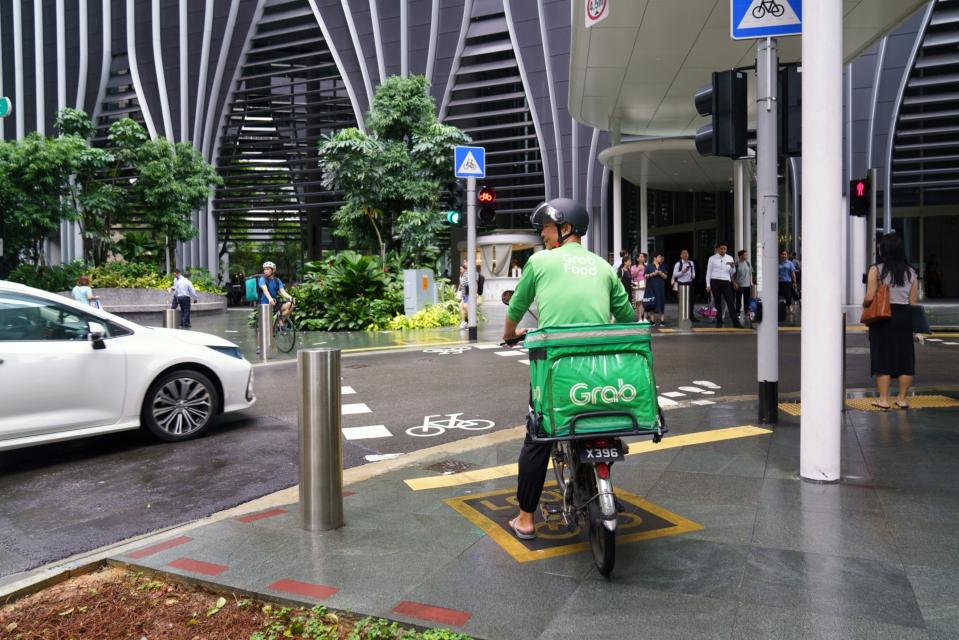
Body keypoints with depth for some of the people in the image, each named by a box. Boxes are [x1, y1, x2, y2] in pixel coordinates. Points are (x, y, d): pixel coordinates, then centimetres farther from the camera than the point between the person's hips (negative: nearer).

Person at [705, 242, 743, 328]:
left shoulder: (729, 258, 10)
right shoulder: (712, 258, 4)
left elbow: (732, 273, 13)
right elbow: (708, 272, 5)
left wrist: (732, 267, -9)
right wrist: (708, 284, -1)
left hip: (726, 282, 1)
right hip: (715, 281, -1)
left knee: (730, 302, -5)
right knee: (717, 302, 3)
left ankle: (736, 322, -6)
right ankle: (719, 322, 13)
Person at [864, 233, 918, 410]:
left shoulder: (876, 270, -7)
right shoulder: (911, 272, 6)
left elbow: (870, 297, -14)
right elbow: (913, 302, 4)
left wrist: (864, 304, 6)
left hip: (882, 317, -3)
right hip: (904, 317, 3)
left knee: (882, 357, 2)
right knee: (905, 358, 11)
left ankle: (883, 399, 5)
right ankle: (902, 398, 18)